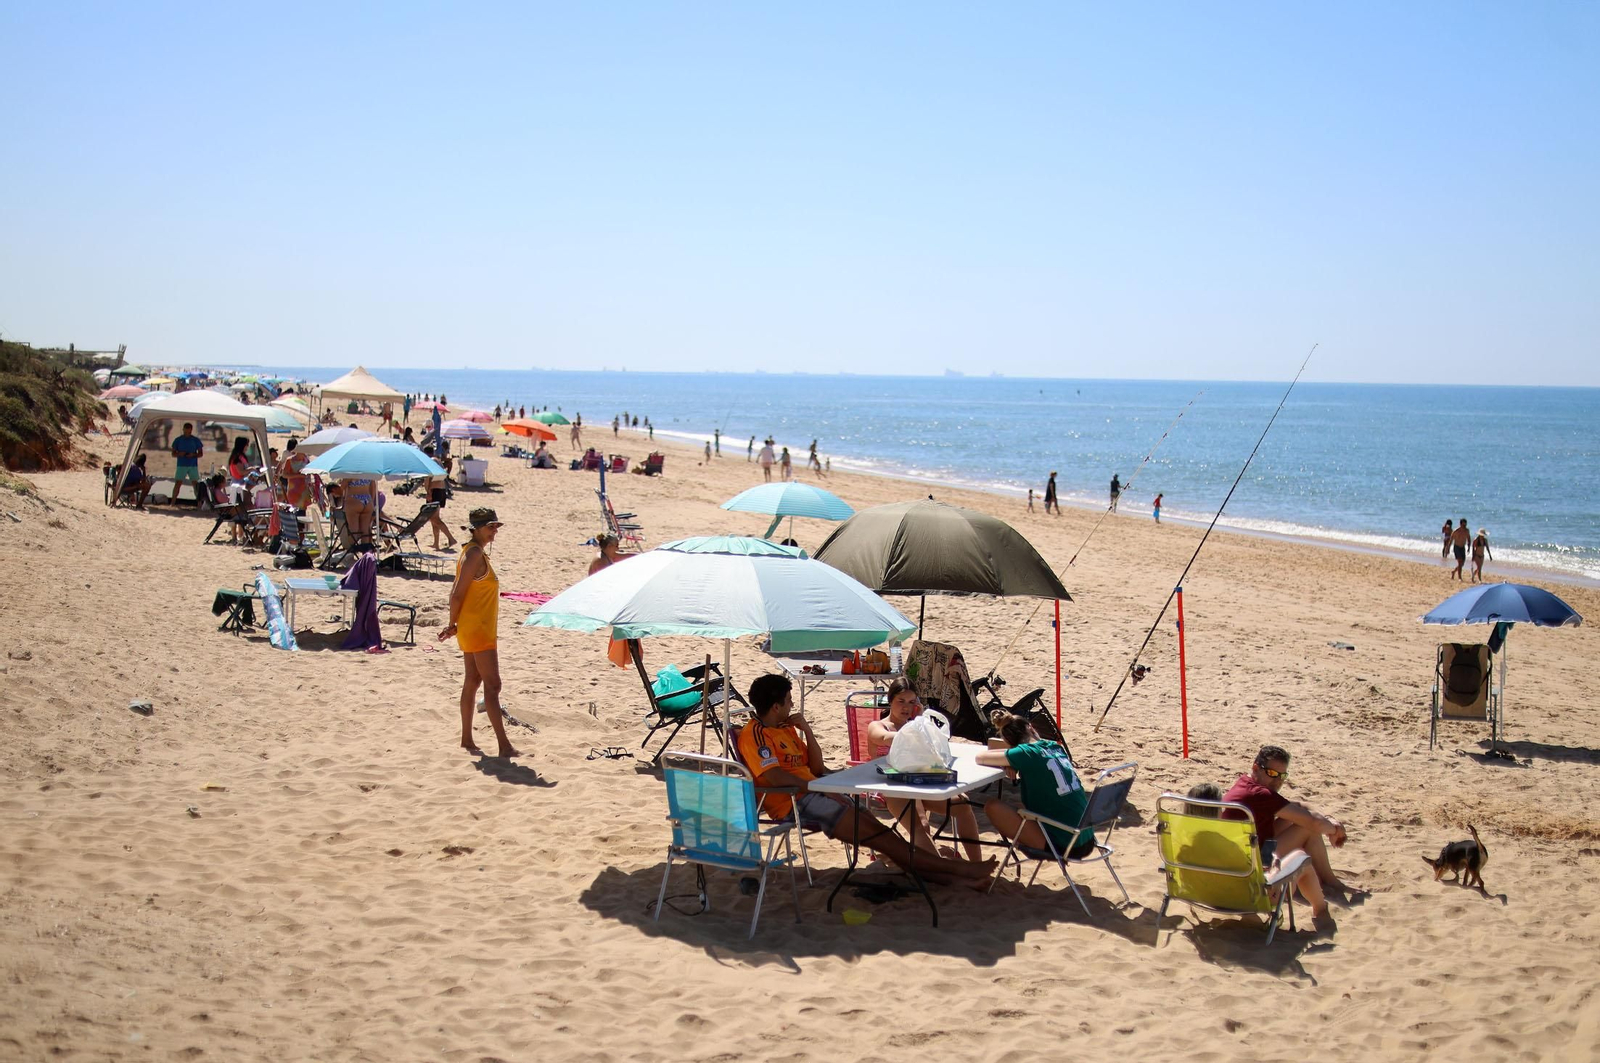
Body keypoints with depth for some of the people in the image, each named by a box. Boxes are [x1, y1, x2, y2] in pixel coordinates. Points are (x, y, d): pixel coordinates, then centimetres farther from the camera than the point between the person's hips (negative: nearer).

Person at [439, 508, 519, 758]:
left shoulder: (475, 552, 12)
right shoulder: (475, 555, -18)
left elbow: (456, 592, 14)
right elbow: (458, 593, -18)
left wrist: (453, 624, 10)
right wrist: (453, 624, -7)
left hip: (474, 629, 10)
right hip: (477, 629, -10)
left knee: (473, 681, 14)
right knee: (492, 684, -10)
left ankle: (466, 739, 21)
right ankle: (504, 745, -11)